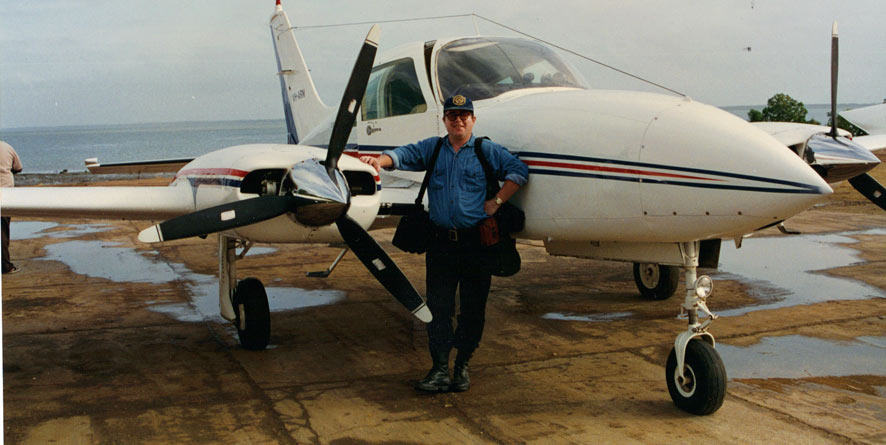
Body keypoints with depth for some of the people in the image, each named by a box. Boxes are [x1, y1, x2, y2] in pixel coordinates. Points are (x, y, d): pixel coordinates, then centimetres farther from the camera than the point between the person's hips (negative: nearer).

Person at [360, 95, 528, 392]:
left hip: (477, 241, -1)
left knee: (473, 307, 2)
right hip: (441, 240, 2)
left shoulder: (488, 151, 6)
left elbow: (518, 170, 2)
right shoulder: (431, 148, 13)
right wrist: (380, 160, -20)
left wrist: (497, 201, -6)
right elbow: (404, 155, 1)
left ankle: (462, 365, 15)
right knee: (438, 306, -1)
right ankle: (440, 368, 3)